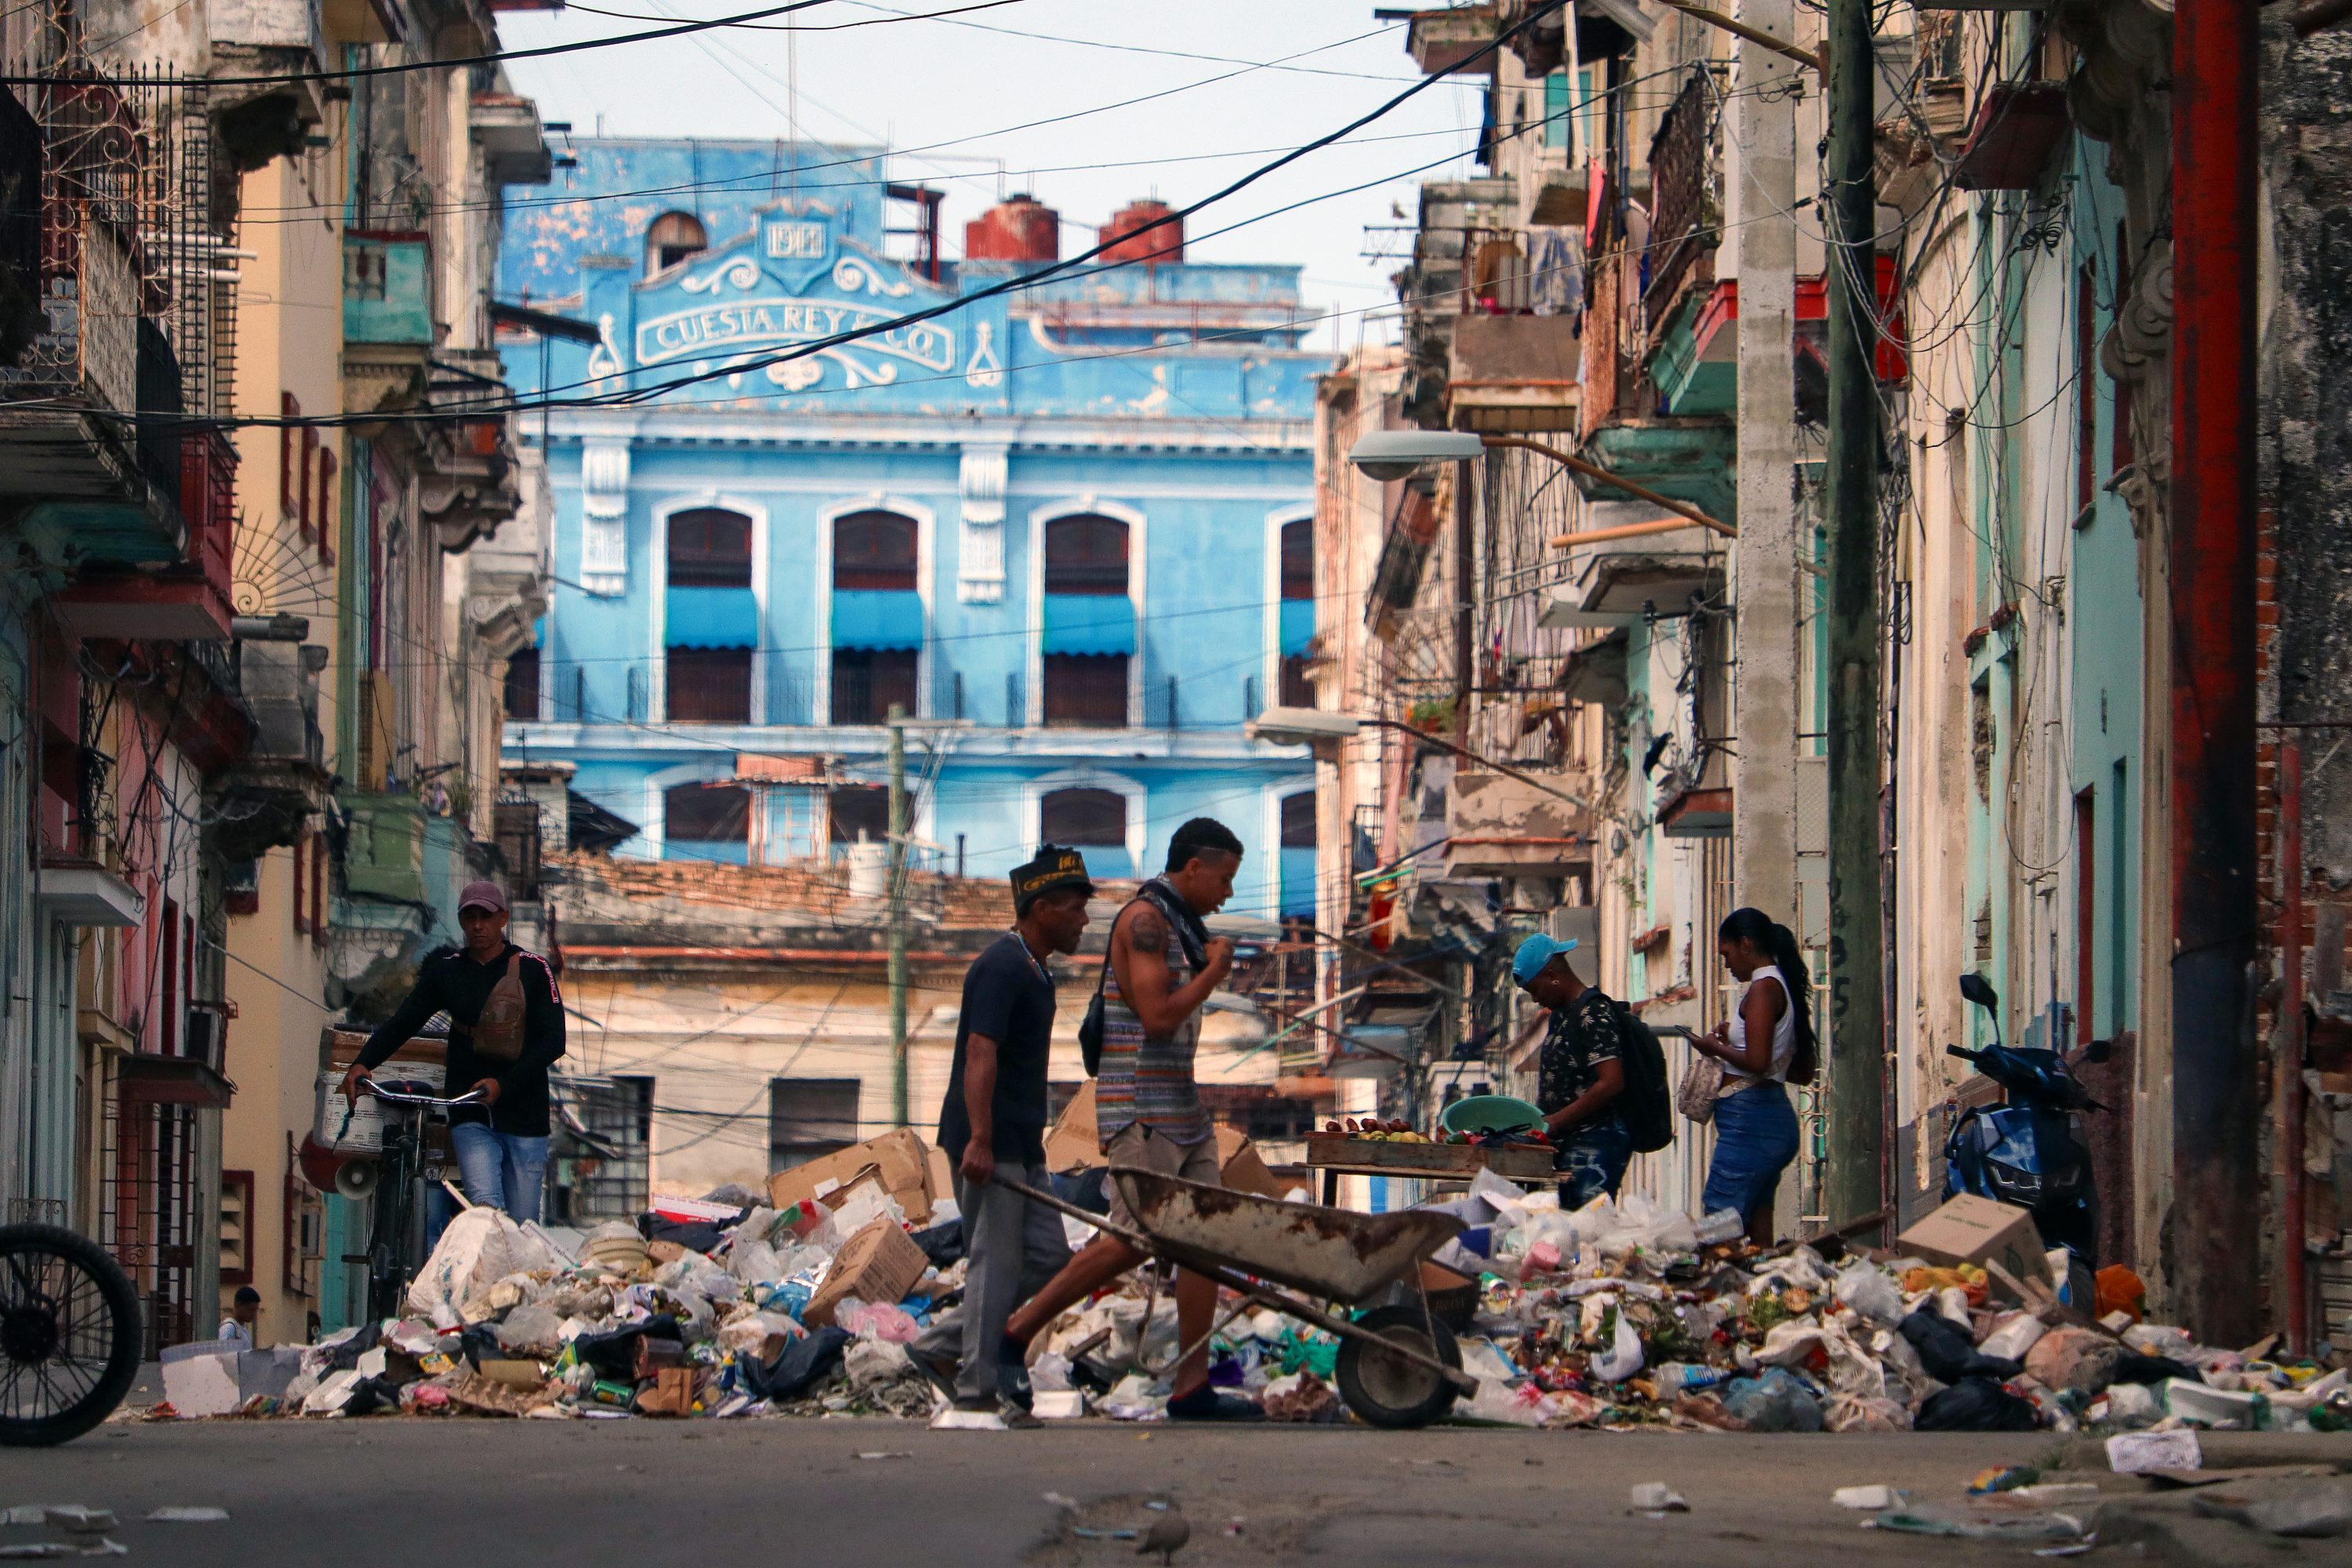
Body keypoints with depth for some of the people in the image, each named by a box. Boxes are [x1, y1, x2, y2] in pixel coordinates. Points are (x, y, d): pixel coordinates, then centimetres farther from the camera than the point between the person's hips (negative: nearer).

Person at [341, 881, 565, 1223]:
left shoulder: (533, 970, 2)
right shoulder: (445, 970, 10)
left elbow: (553, 1041, -5)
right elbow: (401, 1023, 10)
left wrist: (503, 1085, -18)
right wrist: (363, 1063, -8)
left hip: (524, 1117, -1)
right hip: (471, 1118, 1)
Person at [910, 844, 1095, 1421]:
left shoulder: (1032, 971, 18)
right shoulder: (1001, 968, -15)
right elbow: (981, 1054, -25)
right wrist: (980, 1140, -33)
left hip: (1020, 1147, 10)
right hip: (988, 1147, -10)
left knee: (1048, 1257, 9)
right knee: (996, 1262, -6)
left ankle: (943, 1346, 14)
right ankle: (978, 1388, 0)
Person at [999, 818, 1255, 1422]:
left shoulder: (1181, 926, 18)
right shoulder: (1145, 920, -13)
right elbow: (1157, 1017, -22)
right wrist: (1214, 971, -9)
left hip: (1181, 1109, 10)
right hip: (1138, 1107, -10)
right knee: (1132, 1241, -11)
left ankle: (1192, 1386, 0)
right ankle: (1015, 1331, 0)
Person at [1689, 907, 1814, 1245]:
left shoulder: (1763, 988, -11)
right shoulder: (1785, 988, 16)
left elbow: (1757, 1062, -22)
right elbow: (1803, 1072, 21)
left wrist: (1716, 1048, -4)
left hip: (1749, 1121, -10)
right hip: (1778, 1117, 10)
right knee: (1759, 1235, 11)